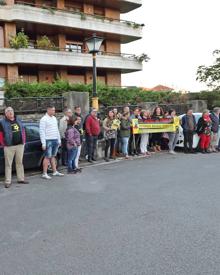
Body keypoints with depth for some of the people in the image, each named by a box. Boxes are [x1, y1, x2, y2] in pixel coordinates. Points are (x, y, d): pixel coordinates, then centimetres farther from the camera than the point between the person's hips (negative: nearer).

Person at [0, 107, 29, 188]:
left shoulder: (18, 120, 13)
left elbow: (23, 130, 19)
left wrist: (23, 141, 13)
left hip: (20, 145, 5)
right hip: (9, 146, -5)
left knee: (20, 162, 12)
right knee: (8, 164, -1)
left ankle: (21, 179, 22)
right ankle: (8, 181, 5)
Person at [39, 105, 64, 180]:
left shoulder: (54, 118, 14)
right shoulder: (44, 119, -10)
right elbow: (42, 132, -13)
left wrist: (59, 140, 17)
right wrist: (43, 143, -18)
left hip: (55, 140, 7)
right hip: (48, 141, -7)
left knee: (53, 156, 13)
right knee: (47, 157, -5)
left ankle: (55, 171, 20)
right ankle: (44, 174, 0)